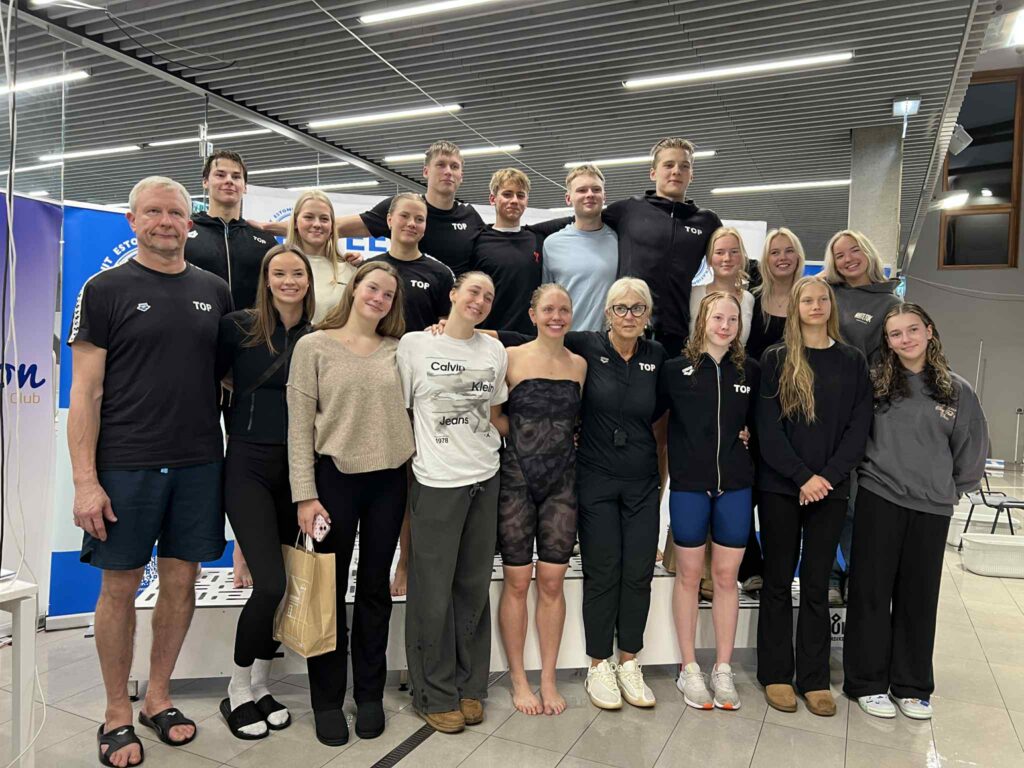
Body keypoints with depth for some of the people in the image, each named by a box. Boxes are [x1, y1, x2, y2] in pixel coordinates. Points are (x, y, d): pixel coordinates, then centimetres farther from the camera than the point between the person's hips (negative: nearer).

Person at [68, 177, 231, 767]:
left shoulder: (215, 292, 9)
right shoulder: (106, 290, -1)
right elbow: (86, 391, -5)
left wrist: (235, 453, 6)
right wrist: (85, 480, -11)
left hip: (199, 463, 3)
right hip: (125, 465, -3)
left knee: (181, 579, 10)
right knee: (121, 585, 6)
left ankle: (158, 697, 29)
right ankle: (118, 714, 24)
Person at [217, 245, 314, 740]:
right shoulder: (238, 327, -5)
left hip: (298, 467, 4)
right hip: (249, 463, -3)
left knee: (285, 585, 9)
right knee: (271, 583, -11)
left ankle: (260, 687, 29)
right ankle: (236, 693, 13)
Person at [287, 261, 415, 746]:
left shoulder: (397, 349, 7)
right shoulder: (313, 346, -1)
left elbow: (408, 411, 8)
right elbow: (299, 425, -5)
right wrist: (305, 495, -10)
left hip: (389, 480, 3)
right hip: (334, 477, -2)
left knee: (375, 588, 12)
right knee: (330, 590, 8)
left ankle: (370, 694, 28)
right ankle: (327, 699, 25)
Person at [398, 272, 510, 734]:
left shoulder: (495, 352, 8)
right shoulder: (414, 344, -3)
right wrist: (403, 466, -4)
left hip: (485, 480, 4)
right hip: (435, 482, -3)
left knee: (474, 587, 12)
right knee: (433, 592, 4)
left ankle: (470, 686, 29)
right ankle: (435, 695, 23)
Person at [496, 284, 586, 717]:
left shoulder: (580, 364, 7)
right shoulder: (511, 358, -3)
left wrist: (557, 438, 3)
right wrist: (522, 436, -7)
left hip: (562, 481, 3)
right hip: (517, 478, -3)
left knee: (552, 582, 7)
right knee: (517, 581, 4)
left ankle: (548, 678, 22)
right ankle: (518, 678, 20)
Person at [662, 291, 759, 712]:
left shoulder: (749, 371, 5)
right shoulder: (676, 369, -3)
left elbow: (757, 421, 16)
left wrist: (745, 437, 1)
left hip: (735, 486, 2)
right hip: (689, 485, -2)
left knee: (726, 575, 8)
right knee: (689, 574, 7)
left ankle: (723, 669, 22)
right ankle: (689, 669, 20)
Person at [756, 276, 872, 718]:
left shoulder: (852, 361, 7)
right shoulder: (775, 359, 1)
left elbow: (859, 427, 2)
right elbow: (767, 427, -5)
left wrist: (828, 476, -10)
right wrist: (802, 476, -13)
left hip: (830, 488, 1)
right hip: (780, 487, -1)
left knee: (816, 585, 7)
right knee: (778, 581, 7)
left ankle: (815, 679, 18)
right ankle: (775, 674, 18)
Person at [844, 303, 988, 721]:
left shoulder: (957, 390, 3)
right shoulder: (874, 383, -2)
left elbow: (973, 448, 11)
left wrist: (950, 487, 13)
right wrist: (869, 470, 1)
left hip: (932, 509, 2)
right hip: (879, 500, -1)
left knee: (919, 597, 11)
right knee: (871, 591, 4)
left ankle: (912, 686, 26)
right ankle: (867, 682, 18)